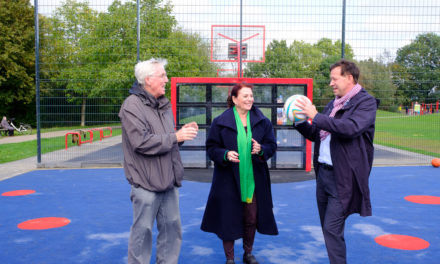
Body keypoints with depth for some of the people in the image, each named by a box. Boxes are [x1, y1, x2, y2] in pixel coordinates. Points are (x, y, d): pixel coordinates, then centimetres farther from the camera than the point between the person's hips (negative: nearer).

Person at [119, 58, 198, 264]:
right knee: (143, 231, 4)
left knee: (172, 227, 15)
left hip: (168, 179, 8)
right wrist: (175, 137, -17)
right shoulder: (132, 105, -12)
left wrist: (182, 132, 0)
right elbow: (142, 142, -22)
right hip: (146, 182, -7)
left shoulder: (164, 104, 13)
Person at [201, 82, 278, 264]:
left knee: (251, 219, 12)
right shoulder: (220, 122, -4)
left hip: (253, 180, 3)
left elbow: (272, 145, 7)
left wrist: (261, 150, -14)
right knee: (228, 219, 5)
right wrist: (225, 154, -20)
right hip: (228, 181, -2)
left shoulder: (262, 121, 4)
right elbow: (211, 148, -1)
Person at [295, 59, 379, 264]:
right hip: (322, 172, 8)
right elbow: (315, 134, 18)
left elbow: (351, 128, -26)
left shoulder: (366, 102, -8)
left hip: (342, 178, -8)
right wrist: (299, 121, 2)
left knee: (332, 228, -8)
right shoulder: (333, 104, 15)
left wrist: (316, 116, -23)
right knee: (327, 229, 16)